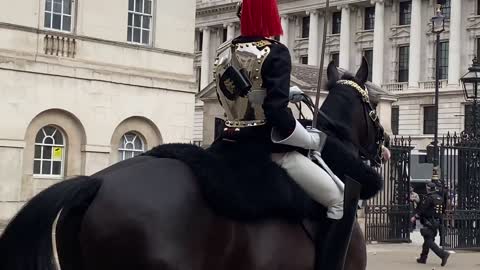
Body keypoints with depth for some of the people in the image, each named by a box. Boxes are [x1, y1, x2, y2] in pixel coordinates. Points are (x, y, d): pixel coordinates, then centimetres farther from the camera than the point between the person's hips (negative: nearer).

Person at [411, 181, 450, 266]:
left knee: (429, 241, -7)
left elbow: (422, 209, -12)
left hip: (429, 222, -8)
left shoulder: (429, 198, -15)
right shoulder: (440, 197, 9)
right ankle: (423, 258, 25)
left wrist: (415, 217, 0)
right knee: (427, 239, 17)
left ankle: (443, 254, -19)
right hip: (437, 222, 8)